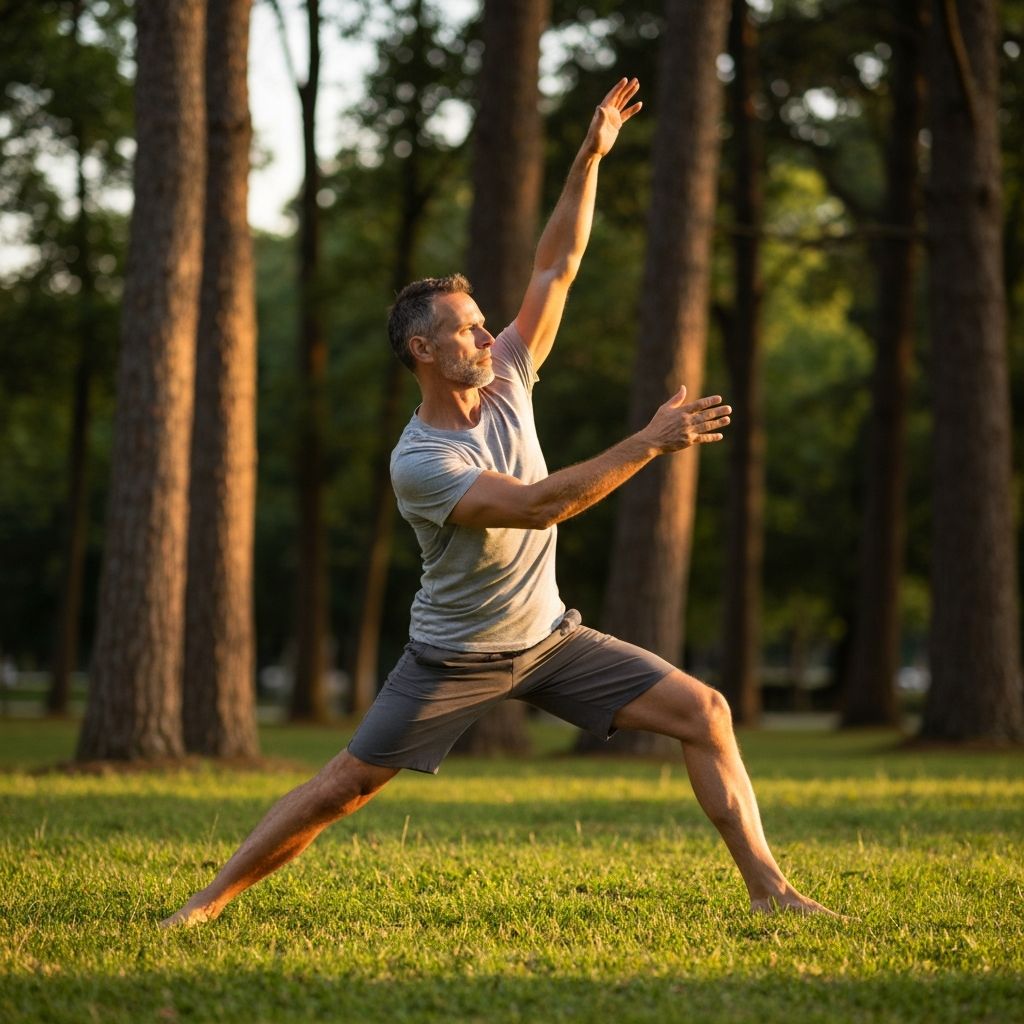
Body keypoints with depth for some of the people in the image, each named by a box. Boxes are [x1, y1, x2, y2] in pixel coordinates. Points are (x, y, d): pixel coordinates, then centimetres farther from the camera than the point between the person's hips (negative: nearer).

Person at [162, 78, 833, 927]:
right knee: (344, 786, -4)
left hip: (549, 637, 5)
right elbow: (541, 505, -33)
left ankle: (769, 889, -5)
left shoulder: (506, 380, -4)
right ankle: (211, 902, 11)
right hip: (455, 658, -5)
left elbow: (556, 269, -5)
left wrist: (590, 158, -15)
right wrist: (650, 444, -36)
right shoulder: (418, 464, -23)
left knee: (704, 712, -7)